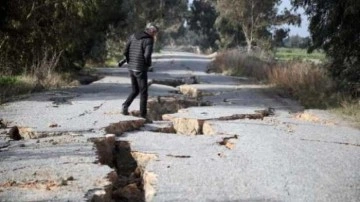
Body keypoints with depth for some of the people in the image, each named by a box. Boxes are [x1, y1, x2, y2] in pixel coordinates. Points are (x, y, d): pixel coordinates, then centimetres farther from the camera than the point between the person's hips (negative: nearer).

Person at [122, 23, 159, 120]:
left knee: (135, 90, 20)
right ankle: (143, 115, 7)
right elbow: (147, 55, -23)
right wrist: (148, 65, -3)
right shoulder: (149, 40, -12)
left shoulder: (133, 36, 8)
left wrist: (130, 63, 14)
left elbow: (125, 52, 5)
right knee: (143, 92, 5)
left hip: (131, 69, 6)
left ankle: (126, 105, -1)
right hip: (141, 70, -6)